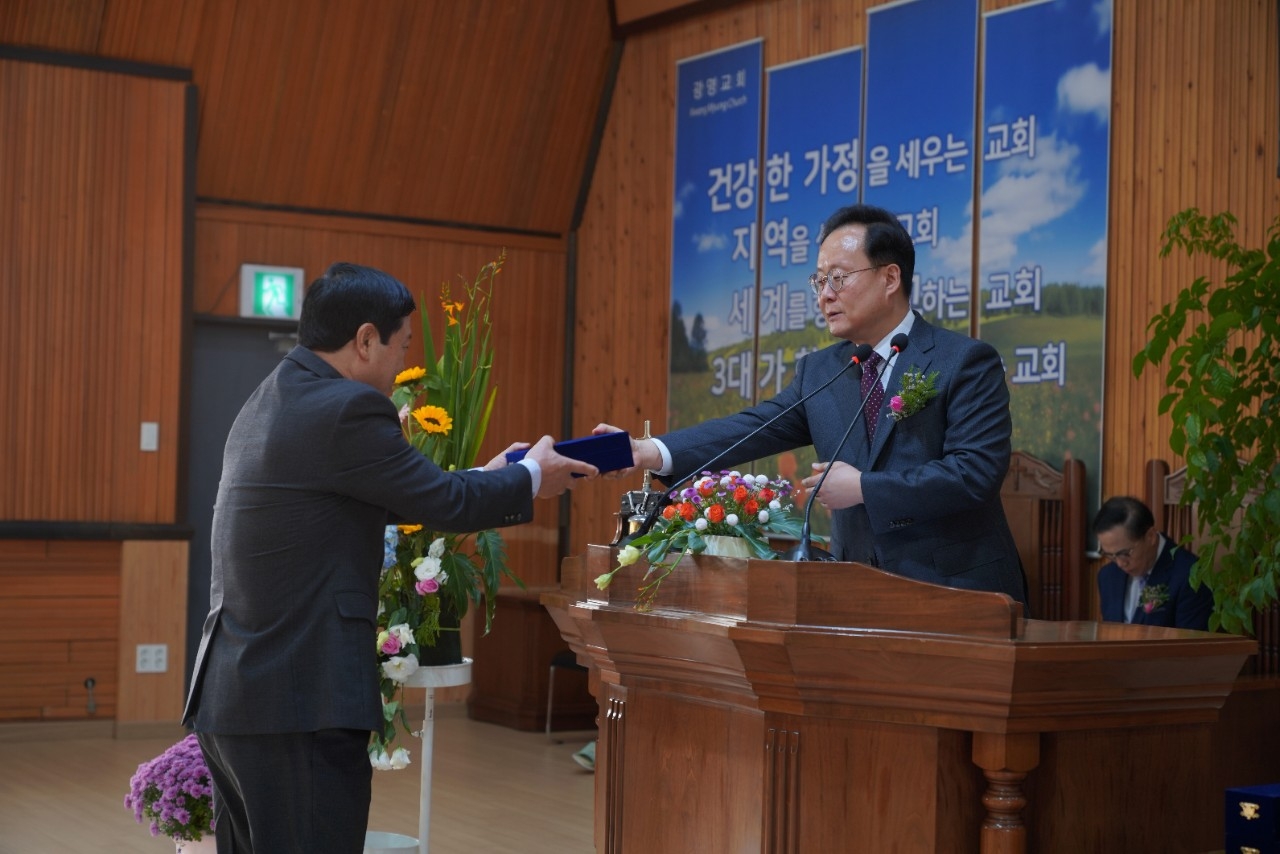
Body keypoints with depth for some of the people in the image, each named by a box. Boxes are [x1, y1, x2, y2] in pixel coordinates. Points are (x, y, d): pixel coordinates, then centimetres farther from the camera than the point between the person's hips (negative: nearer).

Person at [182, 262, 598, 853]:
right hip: (302, 703, -10)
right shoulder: (347, 409, -14)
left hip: (227, 695, 10)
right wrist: (531, 478, 11)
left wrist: (491, 478, 25)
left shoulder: (267, 403, 15)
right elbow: (447, 505, -8)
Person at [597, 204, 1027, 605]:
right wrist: (653, 452, -18)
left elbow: (977, 470, -15)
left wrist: (865, 487, -17)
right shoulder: (817, 371, 10)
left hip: (955, 590, -4)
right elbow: (757, 427, -3)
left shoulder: (966, 361, -7)